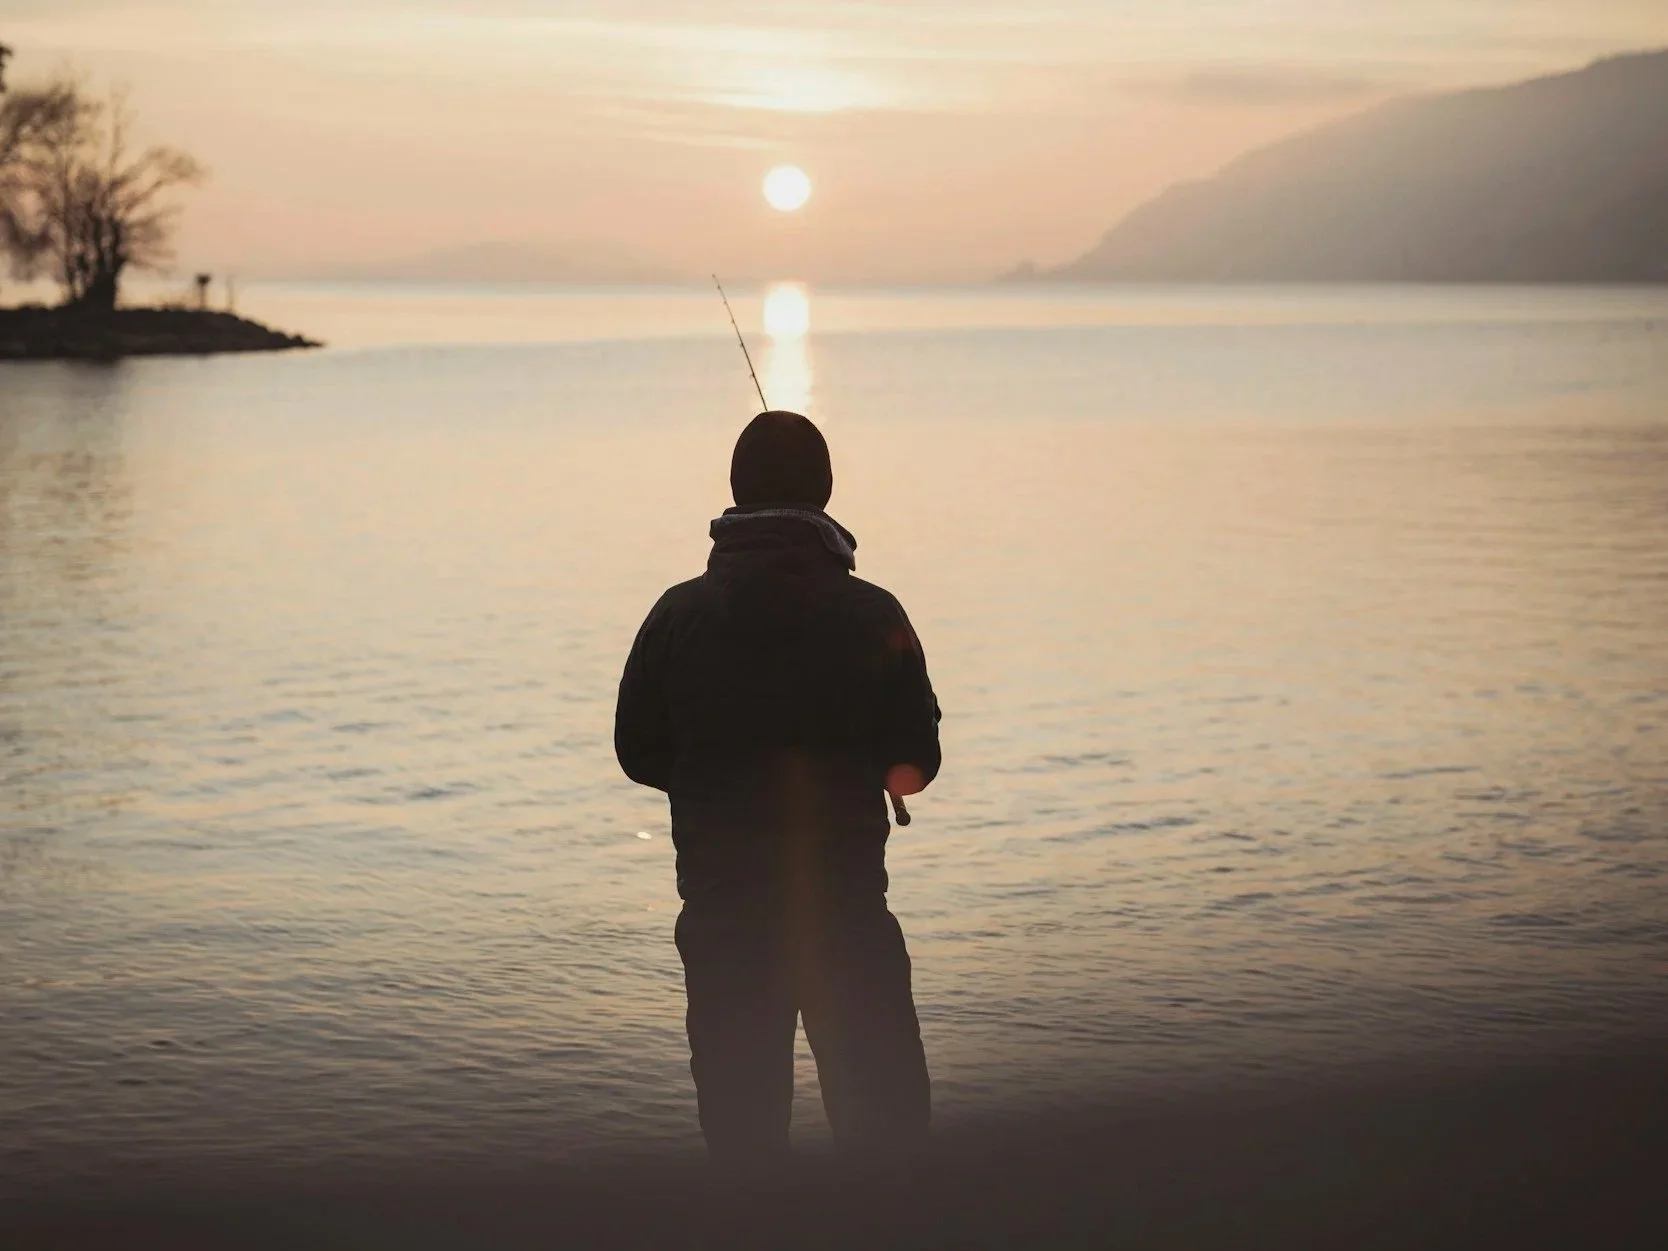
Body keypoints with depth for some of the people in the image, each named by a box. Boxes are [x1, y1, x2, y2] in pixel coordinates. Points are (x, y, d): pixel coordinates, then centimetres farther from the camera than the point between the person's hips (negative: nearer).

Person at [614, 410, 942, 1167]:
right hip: (846, 904, -1)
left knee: (740, 1113, 12)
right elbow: (915, 765, -4)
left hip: (721, 911, 1)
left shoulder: (680, 616, -5)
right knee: (885, 1110, 10)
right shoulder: (871, 616, -8)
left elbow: (639, 754, 2)